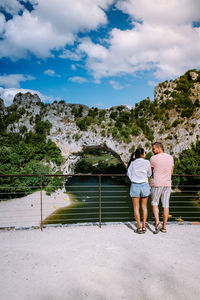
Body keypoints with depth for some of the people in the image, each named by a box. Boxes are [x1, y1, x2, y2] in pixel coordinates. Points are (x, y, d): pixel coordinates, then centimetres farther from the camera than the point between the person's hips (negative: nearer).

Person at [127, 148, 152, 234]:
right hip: (144, 185, 0)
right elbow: (149, 174, 6)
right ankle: (144, 226, 13)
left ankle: (139, 227, 4)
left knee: (136, 207, 5)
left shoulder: (132, 163, 1)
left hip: (135, 185, 0)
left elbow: (129, 174, 10)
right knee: (144, 206, 13)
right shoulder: (147, 162, -4)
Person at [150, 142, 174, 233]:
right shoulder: (170, 157, 4)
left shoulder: (153, 158, -12)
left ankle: (157, 223, -6)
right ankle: (164, 227, 14)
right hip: (167, 184, 4)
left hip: (156, 184, -4)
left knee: (154, 203, 11)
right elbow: (171, 172, 13)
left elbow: (150, 172, 1)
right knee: (165, 205, 9)